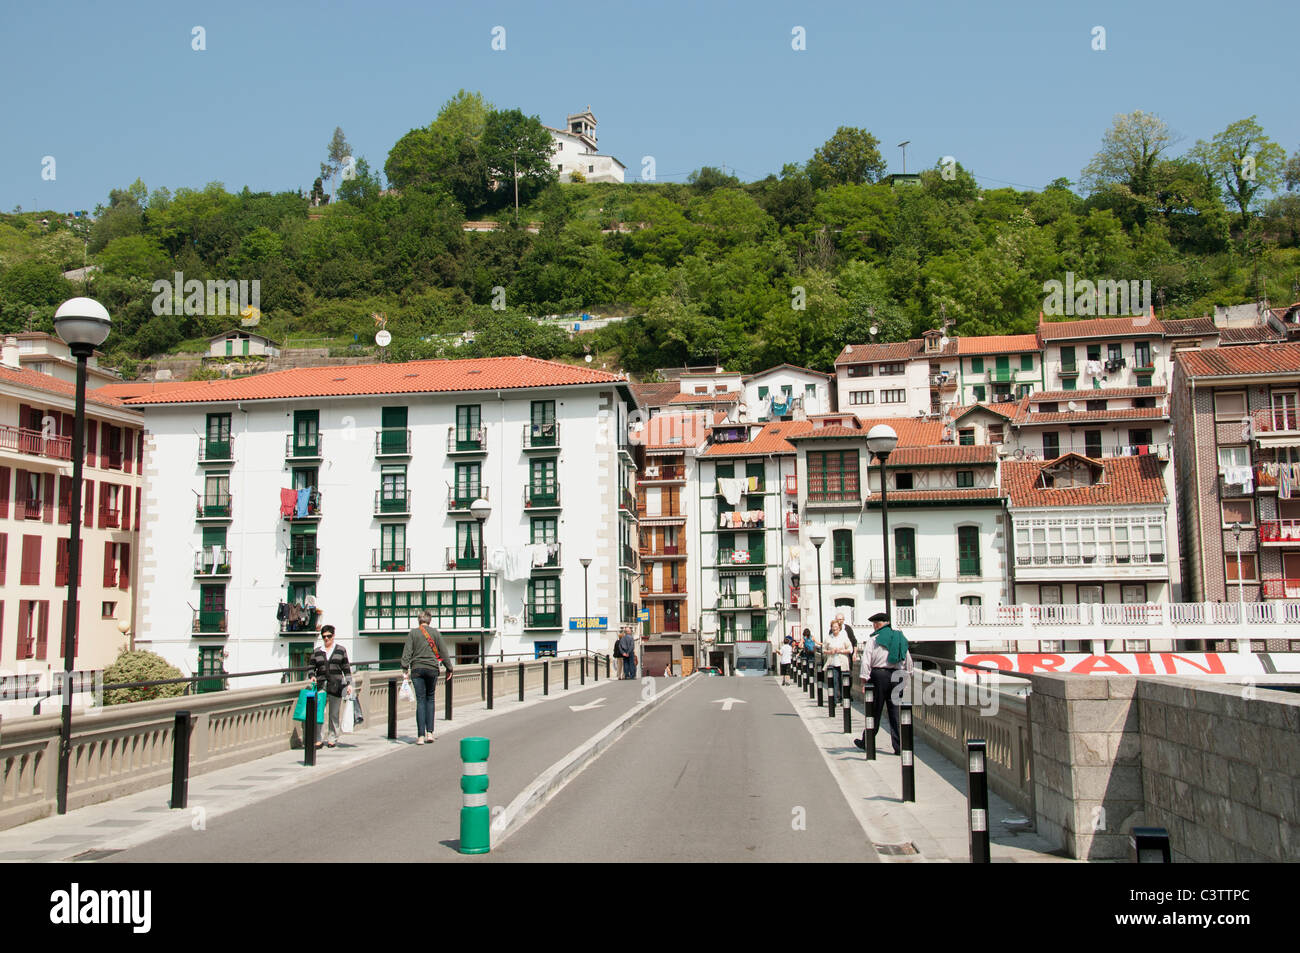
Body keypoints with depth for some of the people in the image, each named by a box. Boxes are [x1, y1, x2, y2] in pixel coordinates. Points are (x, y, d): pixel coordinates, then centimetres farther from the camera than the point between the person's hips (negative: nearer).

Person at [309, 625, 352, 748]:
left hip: (336, 685, 0)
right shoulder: (316, 651, 11)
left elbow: (346, 668, 9)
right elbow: (312, 668, 12)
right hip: (321, 684, 1)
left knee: (334, 713, 4)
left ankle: (333, 739, 13)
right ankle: (318, 739, -8)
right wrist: (312, 676, -9)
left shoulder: (341, 650, 9)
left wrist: (349, 683, 2)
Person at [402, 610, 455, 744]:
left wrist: (405, 669, -6)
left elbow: (407, 651, -5)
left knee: (420, 700, 1)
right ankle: (429, 732, 7)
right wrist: (449, 668, 13)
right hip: (432, 668, 1)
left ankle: (421, 736, -3)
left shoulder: (413, 632, 2)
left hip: (417, 669, -1)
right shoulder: (435, 632, 4)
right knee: (430, 699, 14)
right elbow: (443, 651, 6)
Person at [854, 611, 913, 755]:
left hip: (879, 675, -3)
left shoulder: (873, 639, -3)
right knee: (895, 711, 5)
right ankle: (899, 746, 1)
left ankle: (866, 742, 19)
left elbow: (866, 661, -9)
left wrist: (864, 679, -6)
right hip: (897, 676, 3)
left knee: (874, 711, 7)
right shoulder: (899, 637, 10)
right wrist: (907, 673, 24)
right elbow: (908, 658, 14)